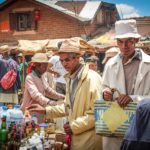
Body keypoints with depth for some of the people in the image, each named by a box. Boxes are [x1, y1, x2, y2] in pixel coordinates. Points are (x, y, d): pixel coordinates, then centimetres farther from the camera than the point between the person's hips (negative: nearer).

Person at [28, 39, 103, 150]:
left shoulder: (91, 78, -17)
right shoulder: (70, 78, 11)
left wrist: (75, 126, -16)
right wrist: (45, 110, 10)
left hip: (89, 139, -7)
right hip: (77, 137, 8)